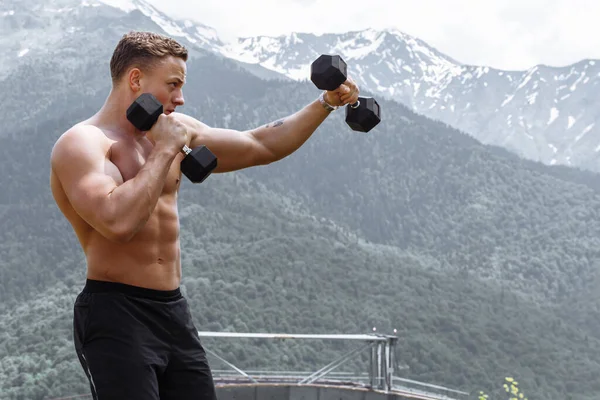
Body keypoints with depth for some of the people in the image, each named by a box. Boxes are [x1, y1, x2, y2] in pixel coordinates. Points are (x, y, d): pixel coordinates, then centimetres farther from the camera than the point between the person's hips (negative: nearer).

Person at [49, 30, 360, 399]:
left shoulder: (177, 131, 12)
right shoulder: (81, 143, -11)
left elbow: (261, 147, 19)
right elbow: (117, 221, -28)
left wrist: (326, 104, 12)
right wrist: (165, 150, -18)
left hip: (175, 312, 8)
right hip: (115, 315, -8)